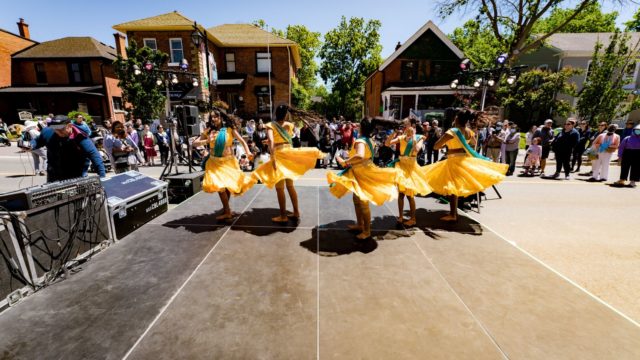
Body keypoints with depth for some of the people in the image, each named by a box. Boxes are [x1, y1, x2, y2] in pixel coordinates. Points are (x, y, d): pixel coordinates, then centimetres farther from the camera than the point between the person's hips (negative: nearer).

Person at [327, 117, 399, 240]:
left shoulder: (360, 141, -24)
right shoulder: (368, 140, 5)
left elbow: (360, 156, -45)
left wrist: (344, 162, -35)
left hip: (363, 174, -10)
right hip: (362, 172, 10)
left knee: (363, 203, 1)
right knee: (357, 200, 21)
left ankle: (367, 231, 15)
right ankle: (359, 224, 35)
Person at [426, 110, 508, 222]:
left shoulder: (452, 132, -15)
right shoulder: (469, 132, 5)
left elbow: (436, 146, -16)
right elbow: (474, 143, 28)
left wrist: (445, 144, 3)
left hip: (454, 161, -7)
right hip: (465, 160, 7)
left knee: (452, 187, 0)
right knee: (456, 187, 16)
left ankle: (453, 215, 4)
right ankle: (454, 212, 25)